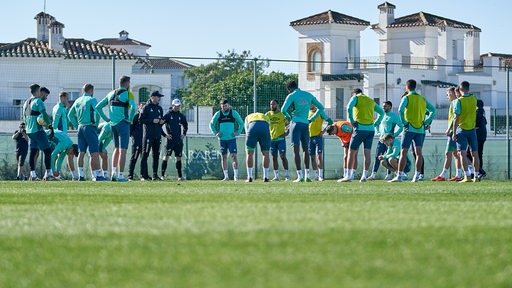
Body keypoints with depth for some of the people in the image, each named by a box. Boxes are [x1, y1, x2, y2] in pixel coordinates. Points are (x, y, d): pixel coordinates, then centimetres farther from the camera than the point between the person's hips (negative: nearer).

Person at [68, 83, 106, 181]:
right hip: (89, 127, -7)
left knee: (81, 153, 7)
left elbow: (70, 115, 19)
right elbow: (97, 111, -19)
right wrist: (96, 124, -6)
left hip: (80, 128, 7)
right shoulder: (91, 99, -6)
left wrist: (77, 125, 16)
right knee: (94, 153, -5)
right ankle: (97, 175, -8)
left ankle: (81, 175, 5)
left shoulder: (78, 101, 15)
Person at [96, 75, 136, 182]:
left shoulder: (111, 94, 12)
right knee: (122, 150, -4)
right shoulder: (127, 94, -7)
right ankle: (120, 176, -6)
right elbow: (133, 107, -25)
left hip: (113, 124, 6)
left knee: (116, 148, 19)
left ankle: (114, 172, 12)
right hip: (123, 124, -6)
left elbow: (98, 107, 13)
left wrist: (106, 118, 12)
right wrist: (130, 119, -11)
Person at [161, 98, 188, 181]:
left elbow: (185, 125, 26)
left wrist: (184, 134, 14)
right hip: (170, 139, -5)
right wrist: (165, 135, -9)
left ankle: (180, 176, 8)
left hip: (179, 140, 5)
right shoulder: (168, 114, -4)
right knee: (166, 156, -6)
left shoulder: (181, 115, 11)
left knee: (178, 157, 6)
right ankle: (162, 175, -5)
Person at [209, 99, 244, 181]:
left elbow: (241, 123, 13)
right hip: (222, 139, 2)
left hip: (232, 138, -2)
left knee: (234, 156, -11)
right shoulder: (218, 114, 3)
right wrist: (215, 133, 4)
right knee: (224, 157, 3)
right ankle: (226, 176, 8)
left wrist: (238, 133, 1)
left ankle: (236, 175, -9)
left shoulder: (234, 113, 1)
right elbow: (211, 124, 17)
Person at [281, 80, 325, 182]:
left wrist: (288, 117, 7)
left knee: (296, 150, -5)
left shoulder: (292, 96, -3)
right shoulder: (309, 95, 12)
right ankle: (307, 176, 7)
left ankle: (300, 176, -12)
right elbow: (321, 107, 14)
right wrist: (312, 119, 17)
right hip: (305, 124, 4)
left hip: (296, 123, -4)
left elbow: (283, 110, -12)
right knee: (305, 150, 13)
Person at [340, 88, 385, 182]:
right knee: (367, 154, 2)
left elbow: (349, 108, -15)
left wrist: (352, 121, -10)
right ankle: (364, 176, -3)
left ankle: (349, 176, 3)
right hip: (371, 129, 5)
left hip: (360, 128, -5)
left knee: (352, 152, 3)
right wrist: (376, 123, 17)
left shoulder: (356, 98, 4)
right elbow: (381, 112, 24)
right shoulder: (371, 101, 20)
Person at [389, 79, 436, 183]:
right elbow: (433, 110, 13)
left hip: (410, 128, -4)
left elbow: (400, 109, -19)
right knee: (419, 153, 3)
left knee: (403, 152, -3)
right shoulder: (423, 99, 12)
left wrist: (404, 122, -10)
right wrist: (426, 122, 11)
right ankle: (417, 176, 0)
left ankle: (399, 176, -6)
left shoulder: (407, 98, -3)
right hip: (421, 129, 4)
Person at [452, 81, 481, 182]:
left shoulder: (458, 101, -12)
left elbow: (456, 118, -15)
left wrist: (454, 133, -11)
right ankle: (476, 176, 13)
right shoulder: (474, 99, 2)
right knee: (475, 153, 10)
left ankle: (467, 176, -18)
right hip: (472, 128, 5)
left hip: (462, 129, -5)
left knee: (462, 153, -7)